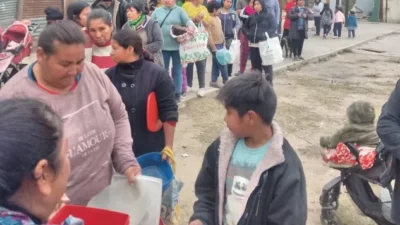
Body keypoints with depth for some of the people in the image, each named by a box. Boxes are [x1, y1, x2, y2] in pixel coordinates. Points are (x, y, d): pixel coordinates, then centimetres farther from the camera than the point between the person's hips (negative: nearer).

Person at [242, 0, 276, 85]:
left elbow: (273, 28, -9)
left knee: (266, 65, -4)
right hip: (253, 45, 5)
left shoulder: (269, 16, 1)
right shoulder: (252, 17, 15)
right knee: (255, 66, 12)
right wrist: (248, 33, -3)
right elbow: (245, 27, 18)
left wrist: (264, 35, -23)